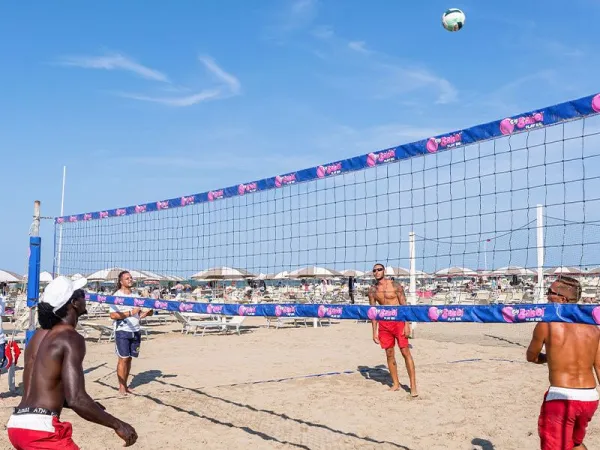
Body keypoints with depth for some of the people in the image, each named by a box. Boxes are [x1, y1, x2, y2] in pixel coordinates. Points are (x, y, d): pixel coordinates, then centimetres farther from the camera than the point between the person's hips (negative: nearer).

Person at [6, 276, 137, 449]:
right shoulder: (71, 338, -12)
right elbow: (76, 399, -22)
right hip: (40, 429, -9)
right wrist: (117, 425, -14)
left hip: (17, 424, 9)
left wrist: (89, 407, 29)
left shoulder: (39, 336, 15)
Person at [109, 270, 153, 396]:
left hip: (135, 331, 5)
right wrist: (130, 313, -20)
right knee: (123, 358, -4)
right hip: (122, 331, -5)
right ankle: (121, 387, 4)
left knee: (129, 358, 9)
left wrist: (147, 313, -3)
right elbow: (113, 315, -14)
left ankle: (125, 385, 18)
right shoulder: (117, 295, -5)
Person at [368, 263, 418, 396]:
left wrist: (407, 325, -12)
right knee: (389, 354, 8)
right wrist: (374, 331, 6)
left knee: (406, 352, -5)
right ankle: (395, 384, 20)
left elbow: (404, 306, -4)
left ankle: (413, 385, -1)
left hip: (398, 321, -4)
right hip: (383, 324, 4)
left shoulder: (395, 286, -4)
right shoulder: (373, 290, 6)